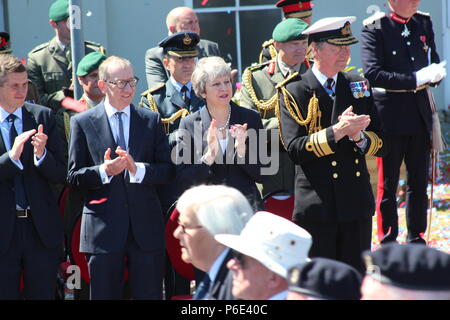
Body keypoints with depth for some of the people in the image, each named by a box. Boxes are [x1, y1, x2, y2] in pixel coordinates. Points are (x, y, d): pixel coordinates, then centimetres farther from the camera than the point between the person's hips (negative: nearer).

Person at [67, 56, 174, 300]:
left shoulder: (151, 120, 9)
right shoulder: (82, 123, 4)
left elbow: (167, 170, 3)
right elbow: (73, 177, 1)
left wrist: (138, 169, -15)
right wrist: (103, 171, -17)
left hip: (146, 227, 2)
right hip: (103, 228, -1)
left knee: (149, 295, 3)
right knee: (104, 295, 3)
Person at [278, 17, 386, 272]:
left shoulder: (359, 86, 11)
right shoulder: (294, 92, -4)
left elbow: (381, 145, 9)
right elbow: (295, 148, -14)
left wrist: (359, 137, -13)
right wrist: (337, 131, -24)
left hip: (357, 205, 4)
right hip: (316, 209, -4)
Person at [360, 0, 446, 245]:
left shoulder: (424, 23, 9)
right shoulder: (374, 28, -10)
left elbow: (434, 65, 14)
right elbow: (373, 73, -19)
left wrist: (434, 74, -11)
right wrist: (416, 79, -24)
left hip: (420, 113, 6)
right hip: (390, 116, -6)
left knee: (419, 181, 11)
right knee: (387, 184, 3)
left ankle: (416, 238, 21)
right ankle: (388, 243, 10)